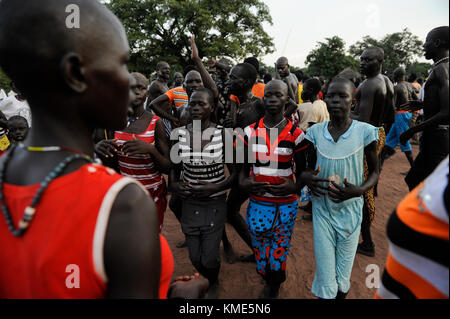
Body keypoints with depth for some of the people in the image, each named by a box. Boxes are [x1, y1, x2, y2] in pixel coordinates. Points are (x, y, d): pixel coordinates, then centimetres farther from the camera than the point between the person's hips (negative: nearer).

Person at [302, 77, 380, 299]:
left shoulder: (365, 132, -10)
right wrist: (306, 176, -14)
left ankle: (341, 292, 41)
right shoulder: (315, 132, -4)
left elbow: (374, 172, 1)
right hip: (322, 208, 1)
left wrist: (359, 190, -18)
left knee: (343, 276, 14)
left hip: (350, 209, -1)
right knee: (324, 276, 7)